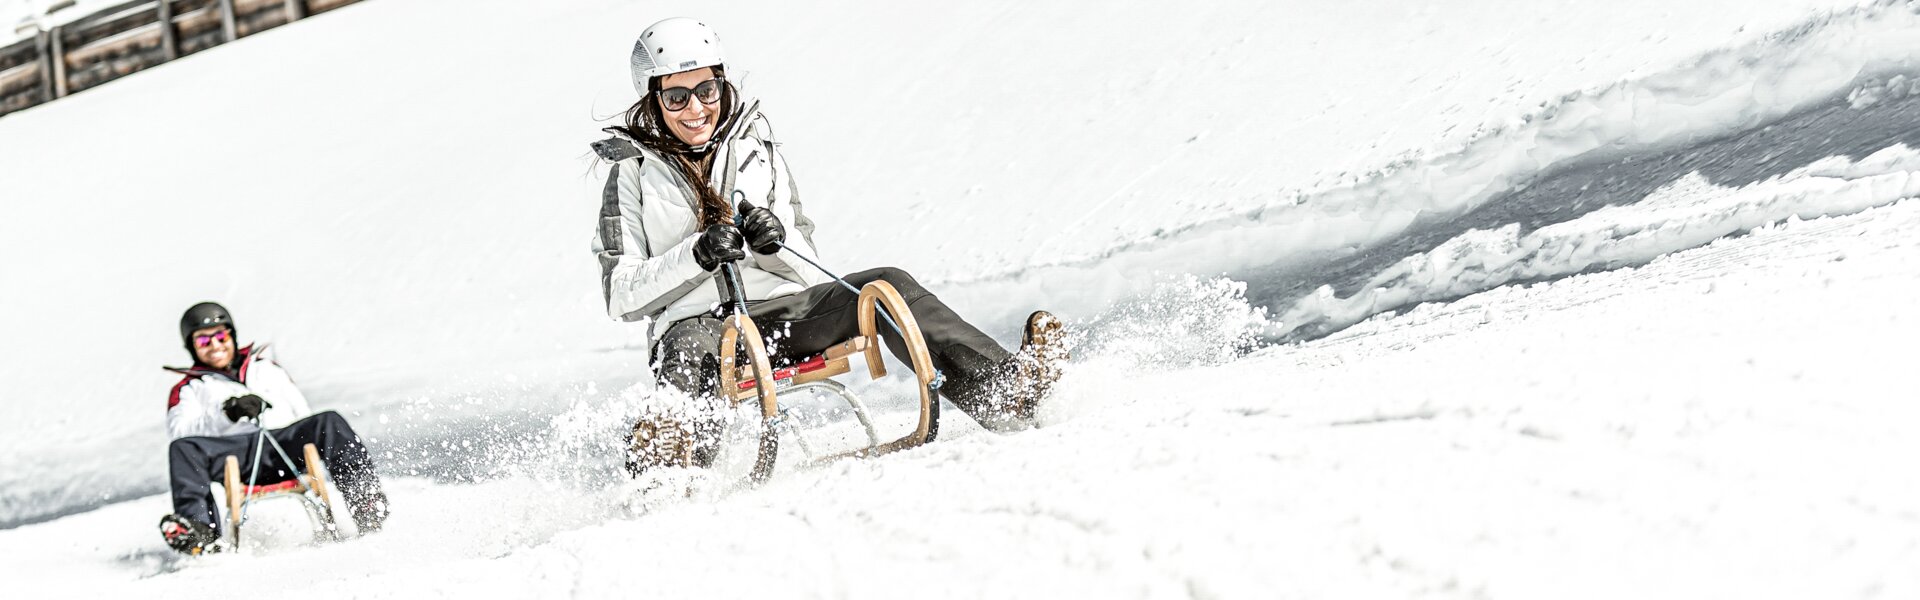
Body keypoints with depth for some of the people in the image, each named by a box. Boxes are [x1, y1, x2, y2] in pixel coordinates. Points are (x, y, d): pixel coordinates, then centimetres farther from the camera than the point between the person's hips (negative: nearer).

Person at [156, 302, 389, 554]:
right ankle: (200, 533, -47)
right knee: (183, 449, -31)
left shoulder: (265, 368, 32)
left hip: (286, 447, 2)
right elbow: (179, 431, 3)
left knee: (330, 422, -25)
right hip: (236, 455, -2)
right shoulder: (188, 389, 23)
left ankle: (365, 501, -36)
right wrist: (226, 413, -14)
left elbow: (301, 412, 26)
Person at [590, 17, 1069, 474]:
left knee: (887, 286, -21)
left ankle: (1004, 391, -37)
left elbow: (806, 263, 11)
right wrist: (697, 255, -18)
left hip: (785, 312, 4)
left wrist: (776, 239, -13)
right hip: (697, 323, -3)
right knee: (689, 343, -40)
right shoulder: (633, 173, 6)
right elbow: (621, 296, -2)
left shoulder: (756, 147, 15)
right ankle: (668, 455, -70)